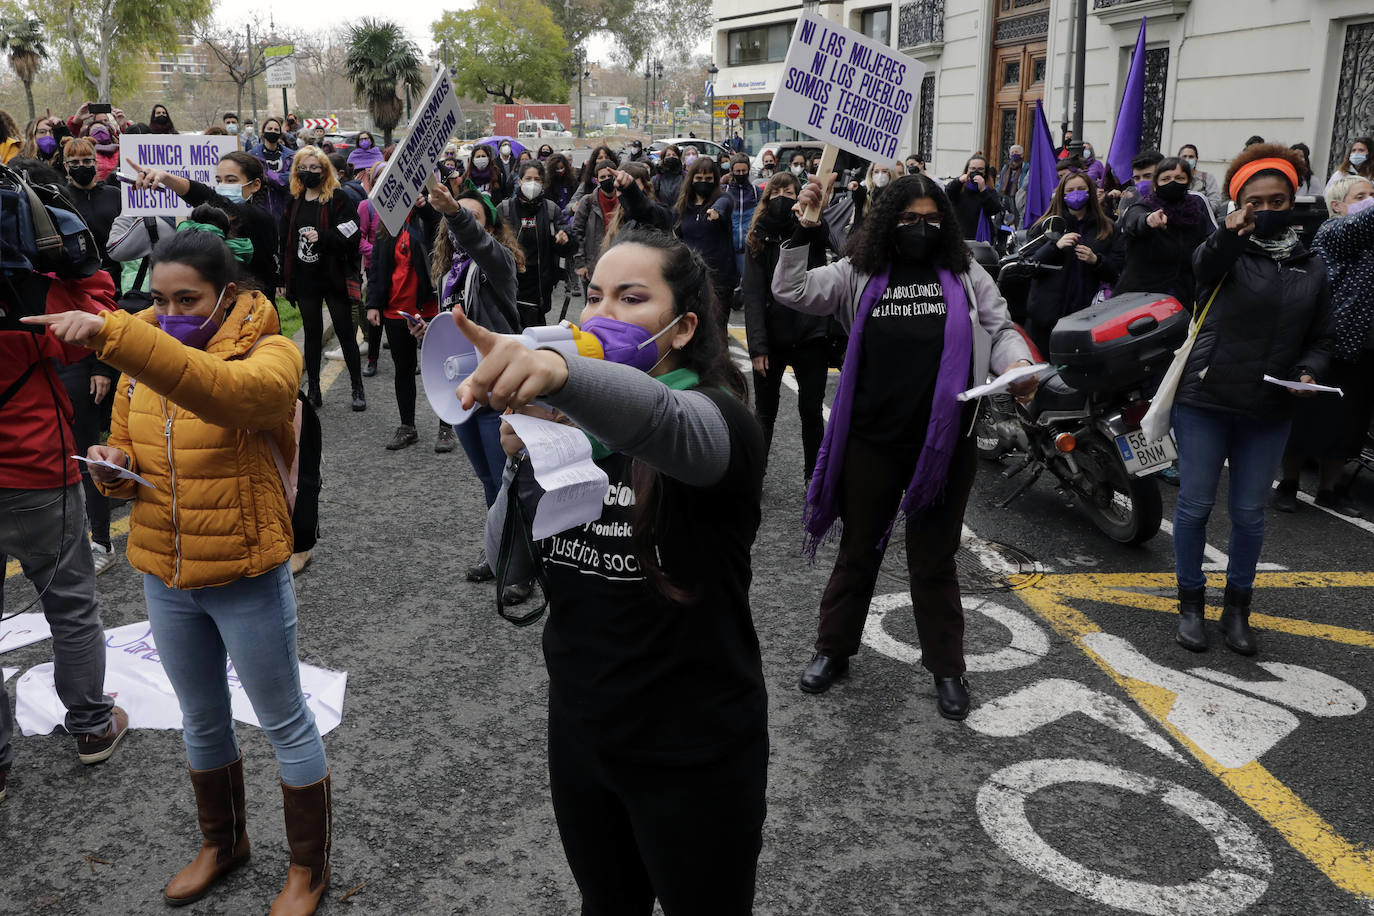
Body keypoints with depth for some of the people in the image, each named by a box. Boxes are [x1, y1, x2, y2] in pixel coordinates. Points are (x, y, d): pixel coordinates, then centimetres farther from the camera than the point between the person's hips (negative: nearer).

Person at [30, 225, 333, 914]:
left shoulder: (268, 353, -15)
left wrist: (111, 334, -46)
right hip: (164, 574, 6)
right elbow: (128, 453, 14)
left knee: (284, 723, 9)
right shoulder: (139, 358, 4)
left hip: (246, 576, -6)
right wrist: (114, 466, -10)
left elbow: (226, 390, -40)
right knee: (201, 720, 23)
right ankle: (221, 843, 46)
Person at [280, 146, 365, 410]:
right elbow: (285, 241, 12)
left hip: (334, 278, -5)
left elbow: (351, 235, -14)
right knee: (312, 334, 11)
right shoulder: (294, 202, 10)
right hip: (305, 279, 5)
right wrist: (284, 277, 8)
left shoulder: (338, 199, -5)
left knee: (345, 332, 2)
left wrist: (322, 237, -25)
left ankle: (358, 389, 12)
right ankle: (314, 390, 19)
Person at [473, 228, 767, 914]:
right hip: (579, 729, 5)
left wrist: (557, 370, -62)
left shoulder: (714, 419, -17)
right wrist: (523, 465, -17)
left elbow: (657, 418, -42)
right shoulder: (568, 424, 1)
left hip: (695, 748, -5)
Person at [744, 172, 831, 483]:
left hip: (811, 335, 0)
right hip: (772, 337, 0)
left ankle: (813, 475, 23)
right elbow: (753, 297, -6)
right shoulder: (759, 239, 0)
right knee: (765, 412, 10)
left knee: (811, 411, 8)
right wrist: (757, 346, -13)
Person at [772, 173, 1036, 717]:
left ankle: (946, 666, 28)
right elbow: (792, 292, -7)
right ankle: (833, 649, 33)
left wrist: (1018, 364, -15)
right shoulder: (859, 274, 1)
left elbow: (999, 329, 6)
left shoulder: (965, 274, 4)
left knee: (934, 558, 12)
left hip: (944, 442, 0)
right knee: (859, 549, 16)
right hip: (872, 440, 0)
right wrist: (804, 233, -19)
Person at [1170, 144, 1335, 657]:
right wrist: (1229, 235, -51)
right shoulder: (1226, 252, -3)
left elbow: (1323, 338, 16)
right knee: (1195, 504, 4)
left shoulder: (1312, 267, 10)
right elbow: (1205, 265, -29)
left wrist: (1310, 372, -6)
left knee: (1249, 513, 11)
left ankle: (1237, 609, 27)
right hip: (1205, 401, -3)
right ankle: (1191, 604, 20)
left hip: (1269, 411, 3)